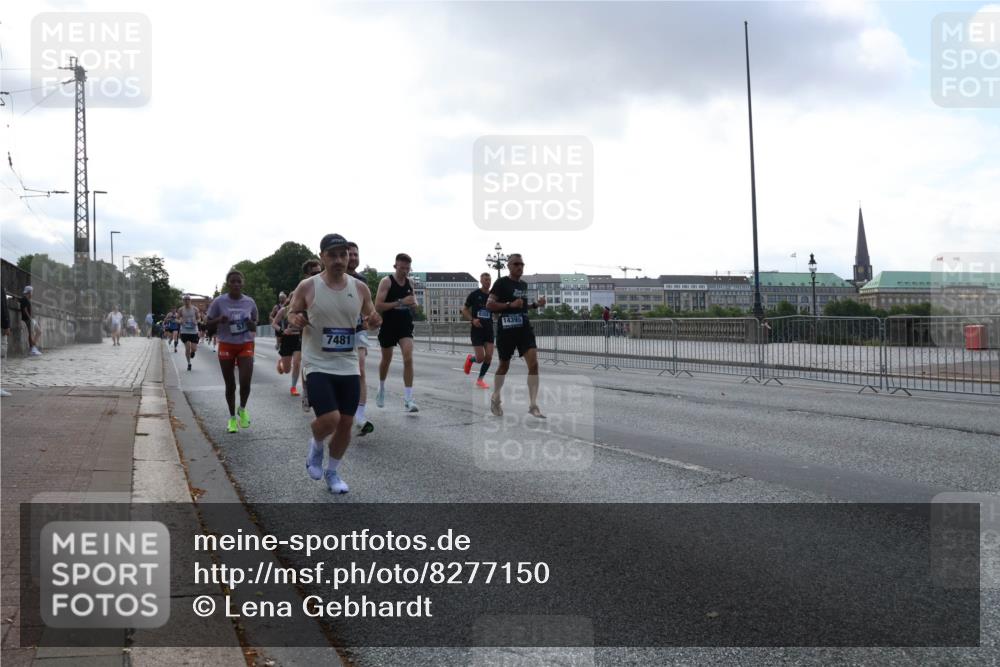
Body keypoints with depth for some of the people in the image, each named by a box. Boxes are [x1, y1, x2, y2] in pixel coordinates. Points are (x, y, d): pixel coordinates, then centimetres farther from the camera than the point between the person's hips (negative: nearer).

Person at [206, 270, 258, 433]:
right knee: (230, 385, 5)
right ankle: (232, 417, 23)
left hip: (246, 345, 1)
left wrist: (252, 325, -13)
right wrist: (219, 320, -20)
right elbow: (209, 324, 1)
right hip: (226, 346, -1)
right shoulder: (219, 302, -6)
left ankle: (242, 410, 15)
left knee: (245, 382, -14)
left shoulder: (250, 302, 0)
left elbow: (255, 326, 11)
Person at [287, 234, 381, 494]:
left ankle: (332, 472, 29)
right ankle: (316, 445, 18)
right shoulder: (307, 287, -7)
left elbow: (370, 317, 13)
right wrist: (296, 320, -18)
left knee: (346, 422, 8)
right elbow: (292, 314, 6)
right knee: (329, 419, -18)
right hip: (318, 365, -4)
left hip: (348, 367, 4)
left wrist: (374, 321, -11)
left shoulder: (360, 288, 0)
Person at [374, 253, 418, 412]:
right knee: (386, 360, 15)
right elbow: (378, 306, -18)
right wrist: (400, 302, -24)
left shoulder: (409, 282, 4)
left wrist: (413, 302, -5)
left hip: (405, 325, 3)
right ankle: (381, 388, 43)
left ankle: (408, 399, -14)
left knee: (408, 359, -14)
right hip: (388, 326, -3)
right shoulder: (386, 282, -11)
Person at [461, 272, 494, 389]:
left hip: (489, 329, 3)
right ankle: (470, 359, 28)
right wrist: (472, 319, -15)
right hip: (476, 330, -3)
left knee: (489, 356, -5)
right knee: (480, 358, -7)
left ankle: (480, 379, 13)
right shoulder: (474, 294, -5)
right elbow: (464, 310, 1)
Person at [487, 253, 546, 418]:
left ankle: (533, 406, -11)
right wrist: (510, 305, -21)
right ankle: (495, 399, 34)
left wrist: (536, 304, 9)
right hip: (507, 329, -5)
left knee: (534, 364, -11)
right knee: (504, 366, 10)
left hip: (524, 328, 5)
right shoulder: (502, 282, -7)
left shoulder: (524, 285, 13)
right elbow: (489, 305, -12)